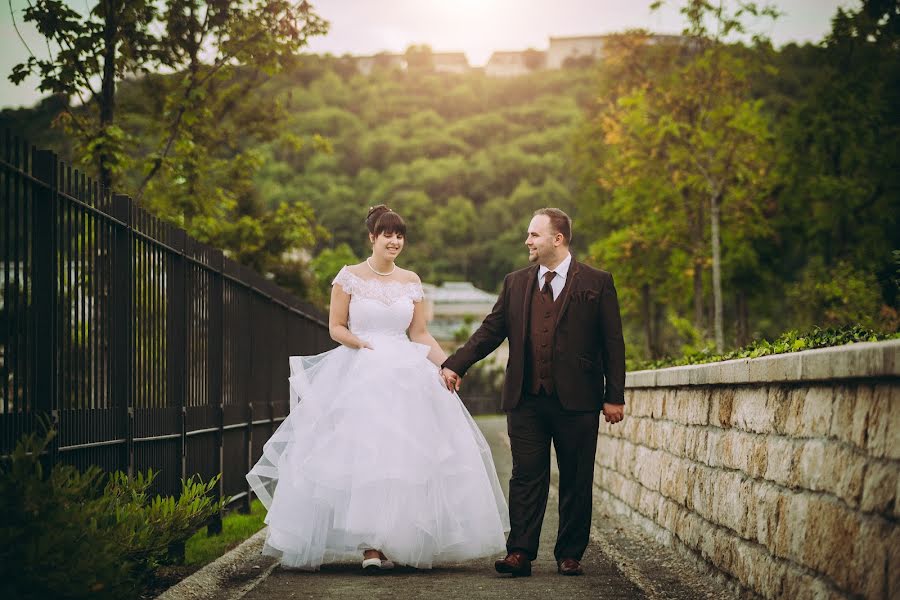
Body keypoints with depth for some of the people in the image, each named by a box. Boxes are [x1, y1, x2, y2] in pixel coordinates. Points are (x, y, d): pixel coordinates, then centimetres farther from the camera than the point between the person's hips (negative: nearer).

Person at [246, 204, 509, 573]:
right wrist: (359, 342, -16)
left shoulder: (411, 282, 11)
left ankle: (400, 541, 6)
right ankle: (370, 545, -9)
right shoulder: (349, 277, 2)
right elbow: (336, 327, 2)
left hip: (406, 376, 3)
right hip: (359, 376, -3)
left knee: (406, 458, -3)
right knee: (362, 456, -11)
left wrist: (446, 363, -1)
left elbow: (420, 334, 13)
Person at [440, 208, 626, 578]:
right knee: (526, 478, 0)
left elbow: (612, 343, 1)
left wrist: (614, 396, -4)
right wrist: (455, 365, -2)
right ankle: (520, 554, 0)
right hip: (525, 401, 2)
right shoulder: (515, 284, 12)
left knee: (576, 481, 5)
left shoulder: (597, 283, 2)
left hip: (576, 402, -2)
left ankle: (570, 555, 13)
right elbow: (490, 331, 11)